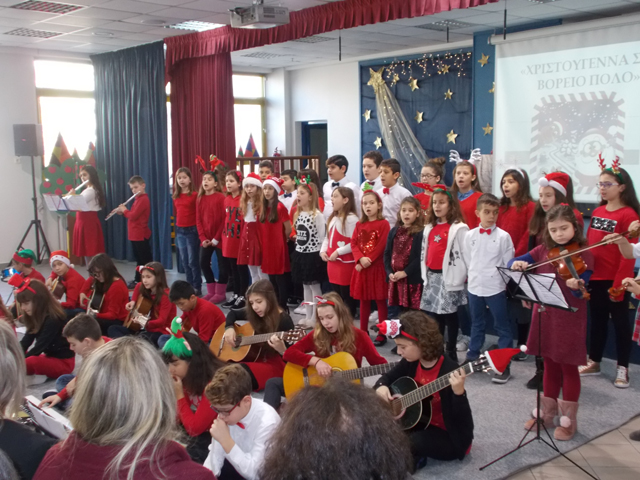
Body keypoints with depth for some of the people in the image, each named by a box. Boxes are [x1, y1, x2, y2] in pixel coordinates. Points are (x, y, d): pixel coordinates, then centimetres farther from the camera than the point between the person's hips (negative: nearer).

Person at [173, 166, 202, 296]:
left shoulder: (195, 195, -9)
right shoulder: (176, 196, 8)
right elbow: (176, 213, 15)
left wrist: (199, 231, -12)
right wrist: (177, 229, 9)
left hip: (192, 230, -6)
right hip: (179, 231, 6)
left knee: (193, 261, -2)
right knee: (184, 261, 11)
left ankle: (197, 288, 9)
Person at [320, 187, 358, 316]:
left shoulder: (351, 219, -15)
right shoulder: (332, 218, 15)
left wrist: (338, 252, -20)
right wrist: (323, 251, 2)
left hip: (346, 263, -9)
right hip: (332, 263, 9)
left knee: (347, 296, -1)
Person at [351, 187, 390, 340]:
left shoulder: (383, 223, -7)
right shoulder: (359, 224, 11)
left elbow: (381, 246, -14)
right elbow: (353, 243, 3)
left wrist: (367, 261, -17)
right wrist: (360, 259, -14)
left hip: (377, 267, -5)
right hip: (362, 268, 5)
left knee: (380, 301, 1)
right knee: (364, 301, 13)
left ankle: (382, 334, 7)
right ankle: (363, 332, 22)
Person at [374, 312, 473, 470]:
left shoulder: (449, 370, -27)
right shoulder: (411, 362, -6)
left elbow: (463, 421, -27)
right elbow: (387, 377, 11)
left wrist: (458, 392, -47)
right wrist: (381, 387, -13)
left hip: (450, 436, -7)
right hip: (421, 423, 7)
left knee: (412, 442, -32)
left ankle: (409, 459, -2)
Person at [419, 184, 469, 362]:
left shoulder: (459, 228, -10)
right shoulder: (429, 228, 12)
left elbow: (465, 254, -14)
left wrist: (458, 279, -15)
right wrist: (425, 274, 13)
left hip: (449, 278, -7)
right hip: (432, 277, 7)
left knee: (449, 315, 2)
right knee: (433, 315, 11)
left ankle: (451, 351, 13)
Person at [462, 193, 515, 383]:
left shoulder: (503, 236, -7)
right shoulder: (470, 235, 1)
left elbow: (508, 264, -4)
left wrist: (499, 279, -6)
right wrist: (476, 275, 6)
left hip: (496, 288, -3)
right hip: (474, 286, 3)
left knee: (502, 326, 3)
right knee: (476, 324, 18)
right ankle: (472, 358, 30)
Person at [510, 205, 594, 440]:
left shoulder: (583, 254, -9)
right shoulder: (543, 250, 4)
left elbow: (581, 292, -17)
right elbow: (513, 262, 3)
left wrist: (577, 286, -39)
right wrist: (517, 264, -20)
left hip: (570, 319, -4)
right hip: (545, 317, 4)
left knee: (568, 367, 6)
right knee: (550, 365, 16)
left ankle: (568, 420, 19)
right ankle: (546, 414, 28)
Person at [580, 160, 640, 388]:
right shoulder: (597, 212, 8)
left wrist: (620, 282, -17)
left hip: (616, 279, -6)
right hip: (596, 277, 6)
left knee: (620, 321, 7)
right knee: (597, 320, 16)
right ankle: (594, 362, 28)